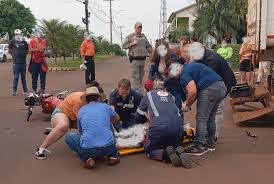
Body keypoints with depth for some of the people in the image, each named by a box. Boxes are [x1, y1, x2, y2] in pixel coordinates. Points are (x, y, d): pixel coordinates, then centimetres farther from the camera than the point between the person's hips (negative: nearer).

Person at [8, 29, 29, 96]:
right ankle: (14, 91, 7)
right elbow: (9, 50, 7)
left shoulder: (24, 42, 6)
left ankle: (25, 91, 18)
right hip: (16, 62, -3)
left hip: (23, 62, 3)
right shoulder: (13, 41, -1)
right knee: (15, 77, 0)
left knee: (23, 77, 11)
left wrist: (23, 54, 7)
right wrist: (14, 55, 6)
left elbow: (27, 50, 18)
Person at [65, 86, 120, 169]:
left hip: (88, 150, -2)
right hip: (109, 148, 2)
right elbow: (116, 119, 34)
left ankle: (87, 158, 6)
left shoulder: (81, 110, 14)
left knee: (69, 137, 25)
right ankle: (113, 155, 21)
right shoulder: (105, 106, 12)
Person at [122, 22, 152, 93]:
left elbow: (148, 46, 20)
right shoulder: (130, 36, 3)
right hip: (135, 59, -5)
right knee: (136, 77, -8)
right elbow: (124, 46, -1)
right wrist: (132, 43, -12)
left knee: (141, 76, 10)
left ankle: (140, 92, 18)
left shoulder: (143, 36, 16)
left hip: (143, 59, 5)